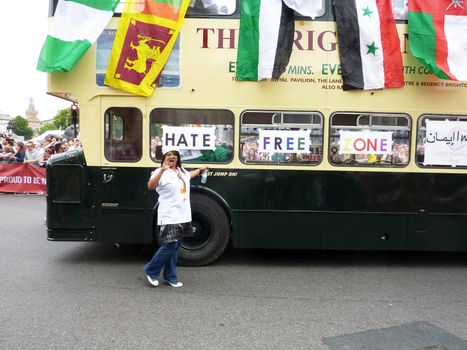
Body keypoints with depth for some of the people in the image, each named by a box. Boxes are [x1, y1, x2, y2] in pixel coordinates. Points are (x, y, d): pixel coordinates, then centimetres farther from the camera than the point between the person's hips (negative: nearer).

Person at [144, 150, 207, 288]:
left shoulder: (181, 171, 11)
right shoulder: (161, 172, -14)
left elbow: (188, 175, 37)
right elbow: (150, 186, -32)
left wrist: (200, 170, 52)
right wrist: (162, 170, -45)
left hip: (183, 216, 8)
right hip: (169, 217, -8)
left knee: (175, 247, 13)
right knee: (169, 246, -10)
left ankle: (170, 276, 25)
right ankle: (151, 270, 13)